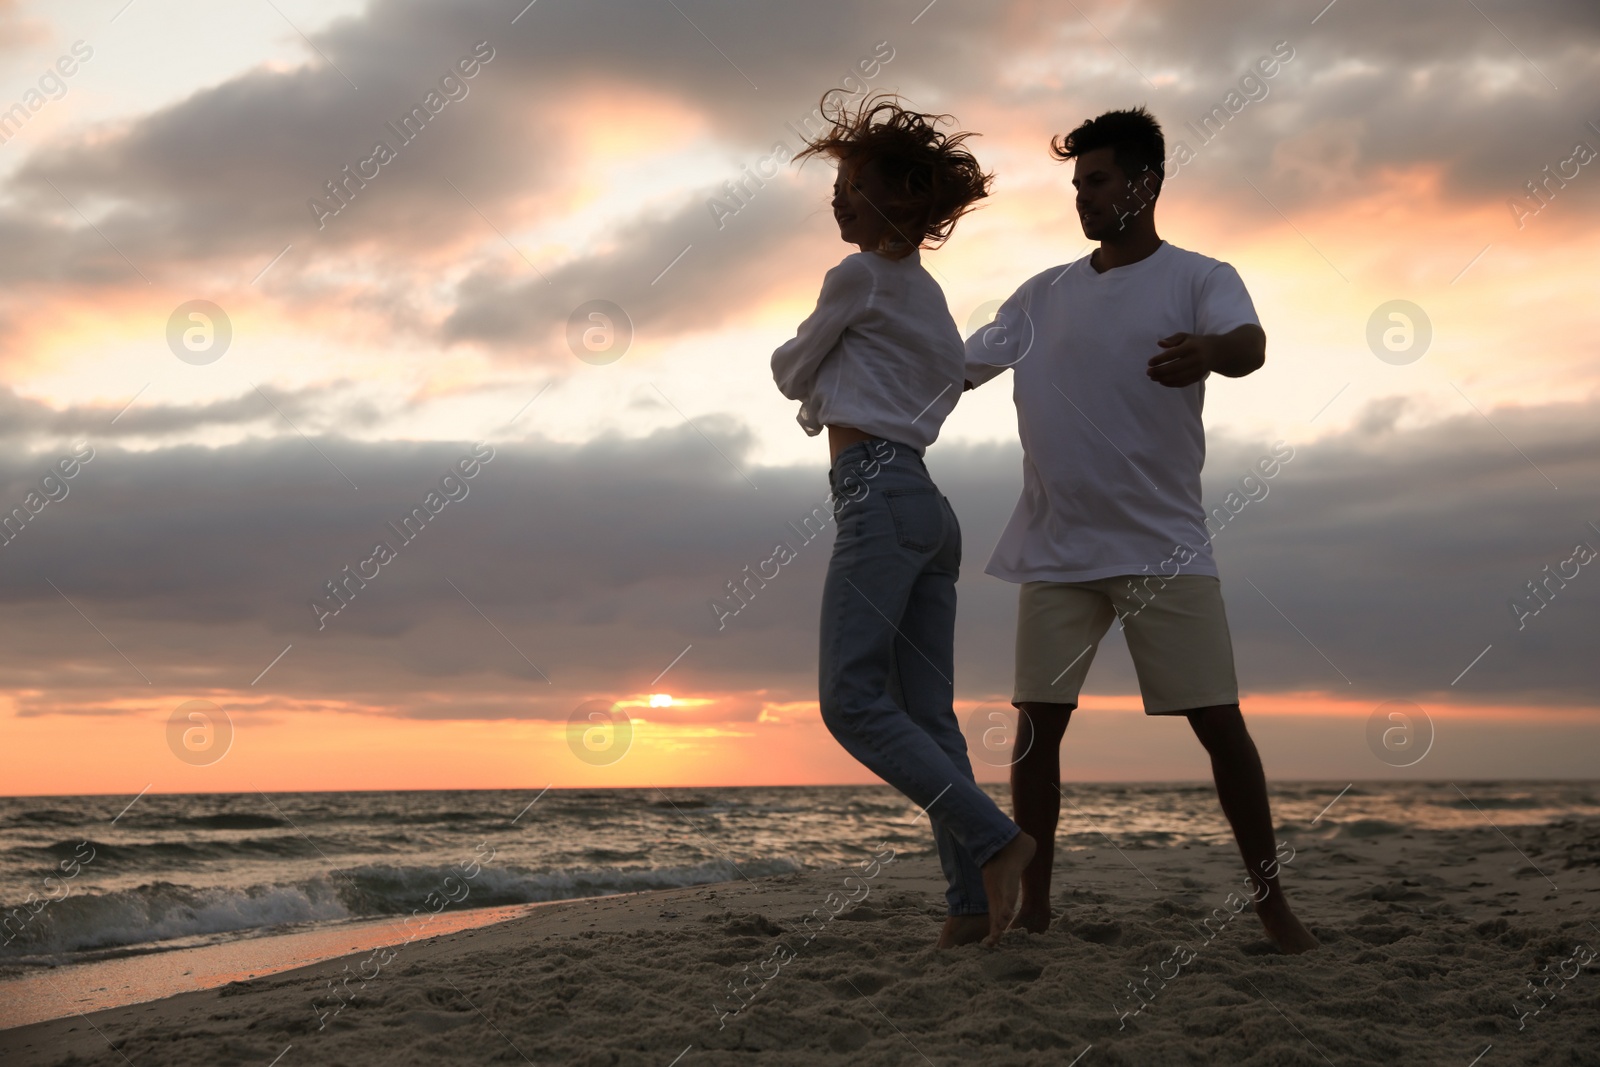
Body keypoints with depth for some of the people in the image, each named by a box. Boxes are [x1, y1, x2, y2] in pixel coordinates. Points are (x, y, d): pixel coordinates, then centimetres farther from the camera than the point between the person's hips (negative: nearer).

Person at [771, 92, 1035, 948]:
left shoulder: (858, 278, -2)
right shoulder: (927, 297, 24)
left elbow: (789, 373, 9)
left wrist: (803, 378, 29)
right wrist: (824, 398, 22)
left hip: (879, 497, -9)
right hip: (929, 510, 9)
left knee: (852, 701, -13)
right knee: (926, 715, 3)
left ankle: (991, 838, -18)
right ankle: (972, 901, -2)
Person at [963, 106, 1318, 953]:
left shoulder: (1199, 279, 1)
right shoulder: (1043, 296, 12)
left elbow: (1249, 344, -21)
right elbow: (953, 367, 16)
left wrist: (1208, 349, -43)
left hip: (1165, 549, -3)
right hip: (1056, 552, 3)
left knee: (1220, 722, -2)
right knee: (1037, 721, 2)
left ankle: (1271, 902, 12)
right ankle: (1032, 903, 13)